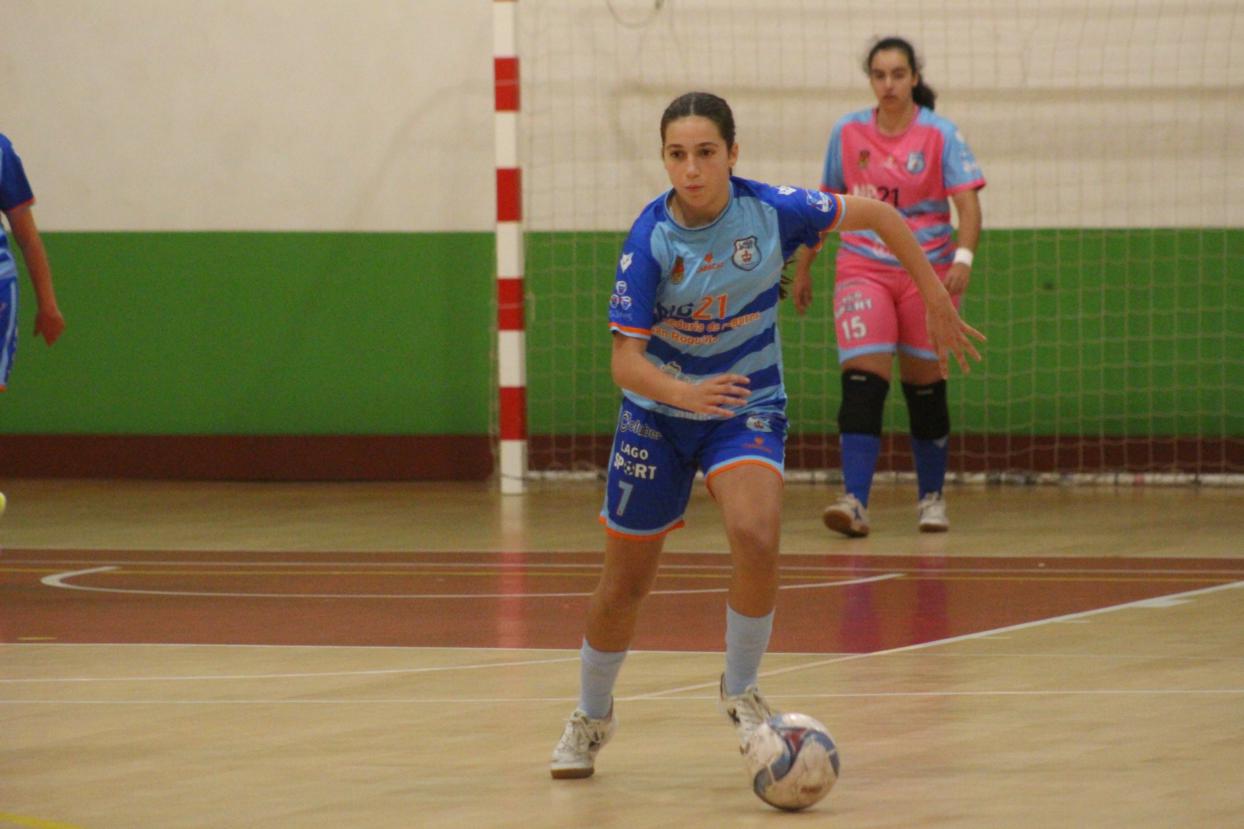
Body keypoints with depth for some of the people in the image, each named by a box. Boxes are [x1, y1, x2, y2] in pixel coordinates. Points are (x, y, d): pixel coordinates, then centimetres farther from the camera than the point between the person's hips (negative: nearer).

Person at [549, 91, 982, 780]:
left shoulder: (770, 211, -17)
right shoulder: (651, 238, -21)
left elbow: (878, 215, -2)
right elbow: (625, 359, -25)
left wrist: (937, 303, 1)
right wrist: (685, 393, -45)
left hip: (748, 405, 0)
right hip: (657, 411, 0)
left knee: (755, 536, -28)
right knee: (624, 585, 7)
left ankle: (740, 690, -5)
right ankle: (590, 718, 33)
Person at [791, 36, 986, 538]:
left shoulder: (939, 135, -3)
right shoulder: (848, 133, 4)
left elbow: (967, 204, -10)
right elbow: (825, 205, 15)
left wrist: (963, 257, -27)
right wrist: (803, 268, 18)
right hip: (862, 268, 1)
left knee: (924, 386, 6)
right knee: (862, 383, -15)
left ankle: (931, 497, 22)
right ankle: (854, 501, -23)